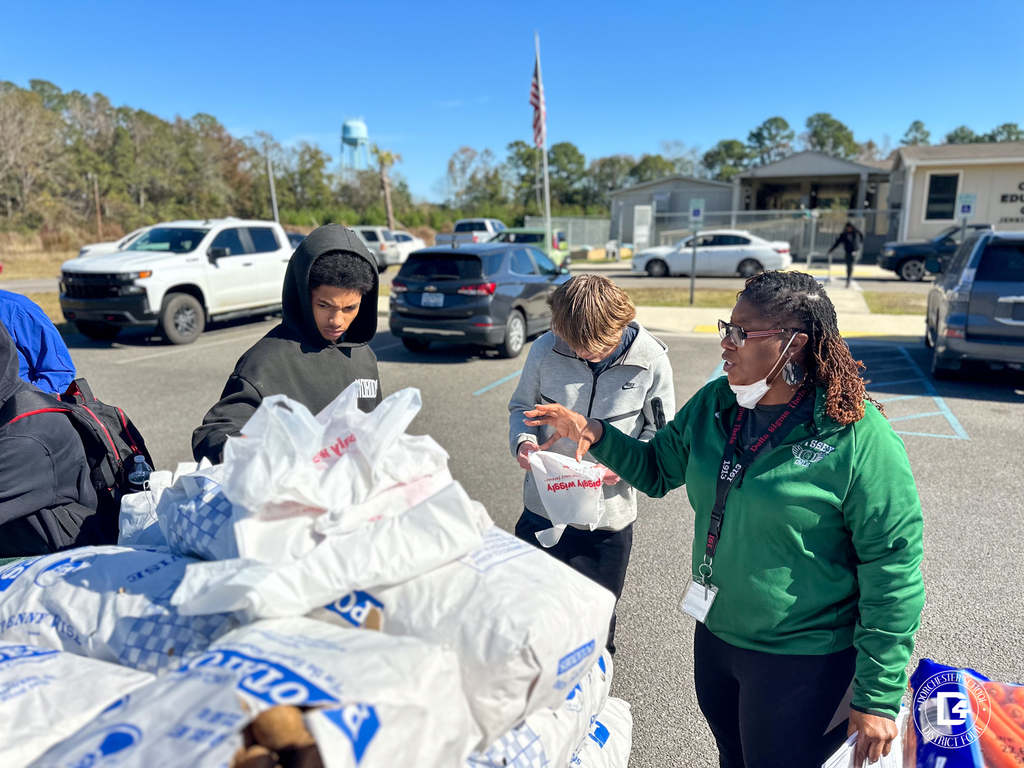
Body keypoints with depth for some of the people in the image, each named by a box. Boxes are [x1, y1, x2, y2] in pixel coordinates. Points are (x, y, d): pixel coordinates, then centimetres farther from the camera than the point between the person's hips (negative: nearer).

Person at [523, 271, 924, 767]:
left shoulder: (860, 439, -22)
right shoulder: (714, 404, -4)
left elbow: (893, 572, -18)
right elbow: (658, 469, 9)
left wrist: (879, 698, -14)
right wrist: (595, 436, -8)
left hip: (803, 661, -5)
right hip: (715, 635, 6)